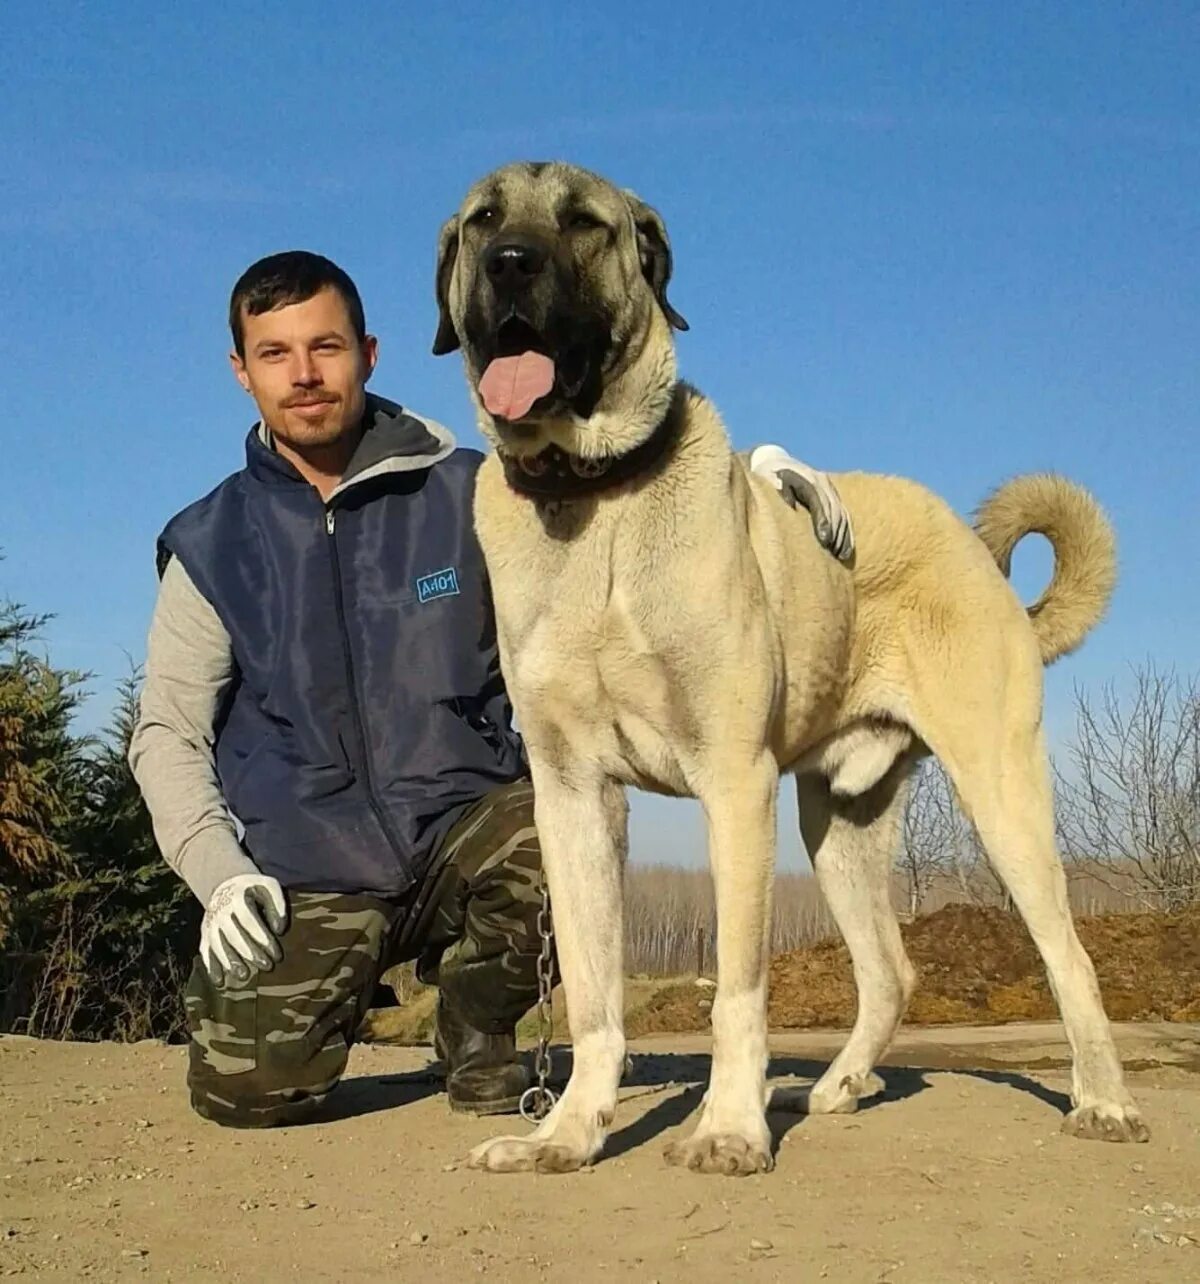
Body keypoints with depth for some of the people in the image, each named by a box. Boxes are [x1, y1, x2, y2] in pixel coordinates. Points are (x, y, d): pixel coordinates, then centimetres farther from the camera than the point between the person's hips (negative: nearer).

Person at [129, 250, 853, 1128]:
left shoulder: (470, 496, 2)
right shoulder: (213, 545, 3)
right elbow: (167, 737, 5)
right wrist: (222, 874, -10)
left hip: (469, 828, 1)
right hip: (308, 871, 0)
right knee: (250, 1091, -21)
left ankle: (479, 1034, -1)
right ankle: (336, 986, 17)